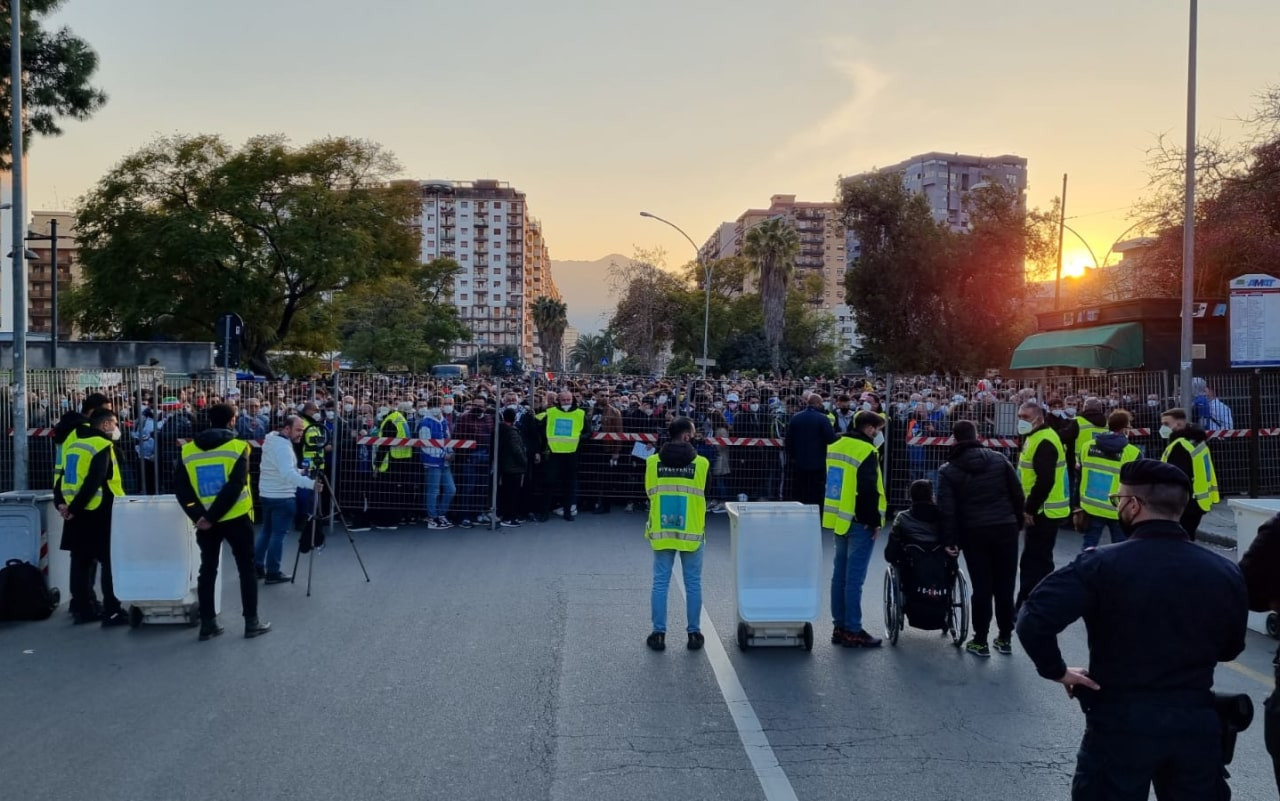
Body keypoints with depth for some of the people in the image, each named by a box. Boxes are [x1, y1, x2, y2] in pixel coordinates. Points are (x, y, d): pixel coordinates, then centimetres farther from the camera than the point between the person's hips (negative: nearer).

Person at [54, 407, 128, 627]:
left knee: (81, 561, 13)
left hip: (76, 512, 8)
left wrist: (62, 502, 3)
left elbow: (62, 475, 10)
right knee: (110, 561, -2)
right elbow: (94, 482, -20)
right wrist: (74, 508, -13)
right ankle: (112, 612, -3)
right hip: (98, 512, -8)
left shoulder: (74, 441, 11)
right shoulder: (102, 446, -13)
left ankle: (82, 608, 18)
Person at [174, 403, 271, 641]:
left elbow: (180, 488, -5)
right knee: (246, 569, 8)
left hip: (204, 522, 3)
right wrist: (211, 517, -16)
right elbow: (235, 487, -18)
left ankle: (207, 624, 16)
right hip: (235, 519, -3)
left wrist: (199, 516, -11)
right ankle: (251, 622, 10)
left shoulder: (188, 450, 3)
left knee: (207, 570, 14)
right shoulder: (239, 447, -9)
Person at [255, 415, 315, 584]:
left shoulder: (272, 440, 10)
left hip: (266, 494, 10)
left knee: (266, 531, 18)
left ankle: (257, 567, 24)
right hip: (282, 496, -10)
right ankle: (273, 573, 1)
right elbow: (287, 473, -37)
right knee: (278, 534, -3)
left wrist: (300, 472, 11)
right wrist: (310, 483, -47)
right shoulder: (283, 446, -21)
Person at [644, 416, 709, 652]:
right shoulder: (701, 463, -9)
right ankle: (694, 633, 15)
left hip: (661, 532, 2)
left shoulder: (653, 462, -3)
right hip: (691, 533, -1)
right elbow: (701, 494, 2)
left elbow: (649, 492, 8)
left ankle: (658, 633, 11)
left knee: (660, 583, 8)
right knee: (693, 584, 9)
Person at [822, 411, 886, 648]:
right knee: (854, 578, -4)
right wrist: (874, 521, -12)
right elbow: (869, 491, -20)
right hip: (859, 522, -8)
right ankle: (853, 632, 0)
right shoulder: (866, 452, -15)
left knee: (840, 575, 13)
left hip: (839, 520, 8)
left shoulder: (836, 446, 11)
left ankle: (839, 627, 19)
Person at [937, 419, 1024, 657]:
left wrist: (950, 540, -2)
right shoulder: (999, 459, 5)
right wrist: (1018, 522, 14)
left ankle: (980, 642, 9)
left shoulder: (948, 470, 0)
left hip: (974, 533, -2)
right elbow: (1018, 494, 5)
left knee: (981, 587, 4)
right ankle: (1005, 639, 19)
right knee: (1005, 586, 10)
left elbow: (947, 509, -7)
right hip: (1006, 529, 2)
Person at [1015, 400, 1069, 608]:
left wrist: (1030, 509, -21)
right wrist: (1030, 507, 18)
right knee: (1039, 559, 17)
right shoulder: (1037, 437, 15)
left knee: (1033, 561, -8)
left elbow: (1045, 481, -27)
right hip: (1043, 510, 11)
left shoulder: (1044, 442, -19)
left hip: (1044, 511, -11)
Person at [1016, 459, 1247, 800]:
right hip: (1197, 723, 4)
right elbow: (1230, 648, 11)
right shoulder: (1225, 573, -3)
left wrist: (1056, 670, -8)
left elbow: (1033, 619, -24)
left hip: (1120, 722, -3)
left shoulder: (1101, 565, -16)